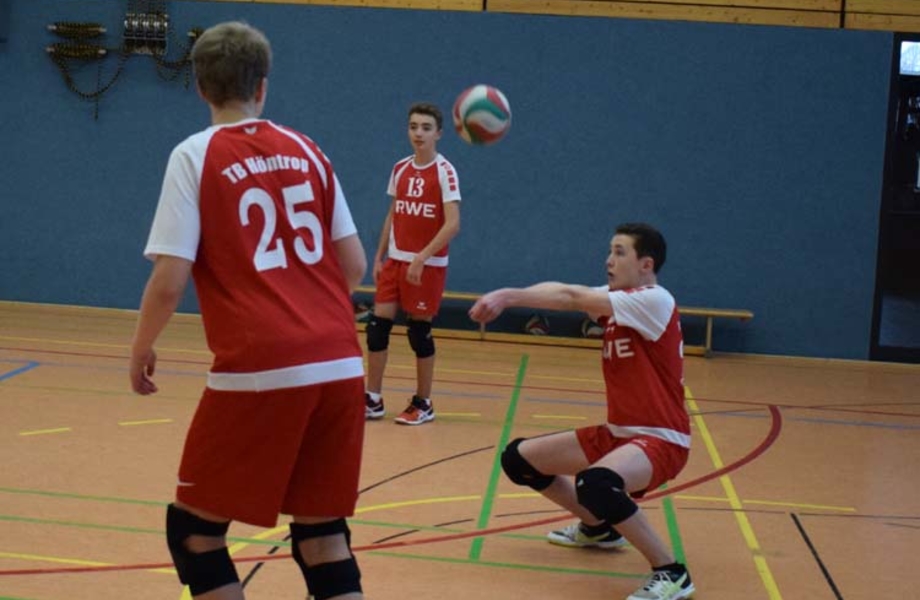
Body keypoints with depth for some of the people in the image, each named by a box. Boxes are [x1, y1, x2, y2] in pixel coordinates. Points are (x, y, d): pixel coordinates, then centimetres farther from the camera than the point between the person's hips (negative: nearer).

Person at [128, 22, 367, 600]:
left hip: (259, 371, -5)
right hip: (341, 366, 5)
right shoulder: (306, 150, 12)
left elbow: (169, 282, -7)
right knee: (322, 535, 15)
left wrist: (141, 350, 10)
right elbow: (355, 267, 12)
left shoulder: (195, 155, 0)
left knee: (194, 529, 12)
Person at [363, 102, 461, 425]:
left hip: (429, 264, -5)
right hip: (395, 260, 5)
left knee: (420, 331, 1)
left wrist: (421, 258, -24)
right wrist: (379, 256, 11)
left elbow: (453, 224, -19)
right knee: (377, 325, 2)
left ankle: (423, 404, 15)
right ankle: (373, 400, 12)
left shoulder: (444, 171, -11)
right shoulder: (400, 169, 7)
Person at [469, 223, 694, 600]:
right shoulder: (613, 300, 8)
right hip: (616, 432, 9)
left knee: (594, 483, -39)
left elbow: (571, 297, -26)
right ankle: (598, 527, 32)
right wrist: (506, 296, -25)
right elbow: (570, 295, -9)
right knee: (519, 459, 12)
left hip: (660, 439, -9)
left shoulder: (654, 300, -17)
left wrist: (508, 296, -27)